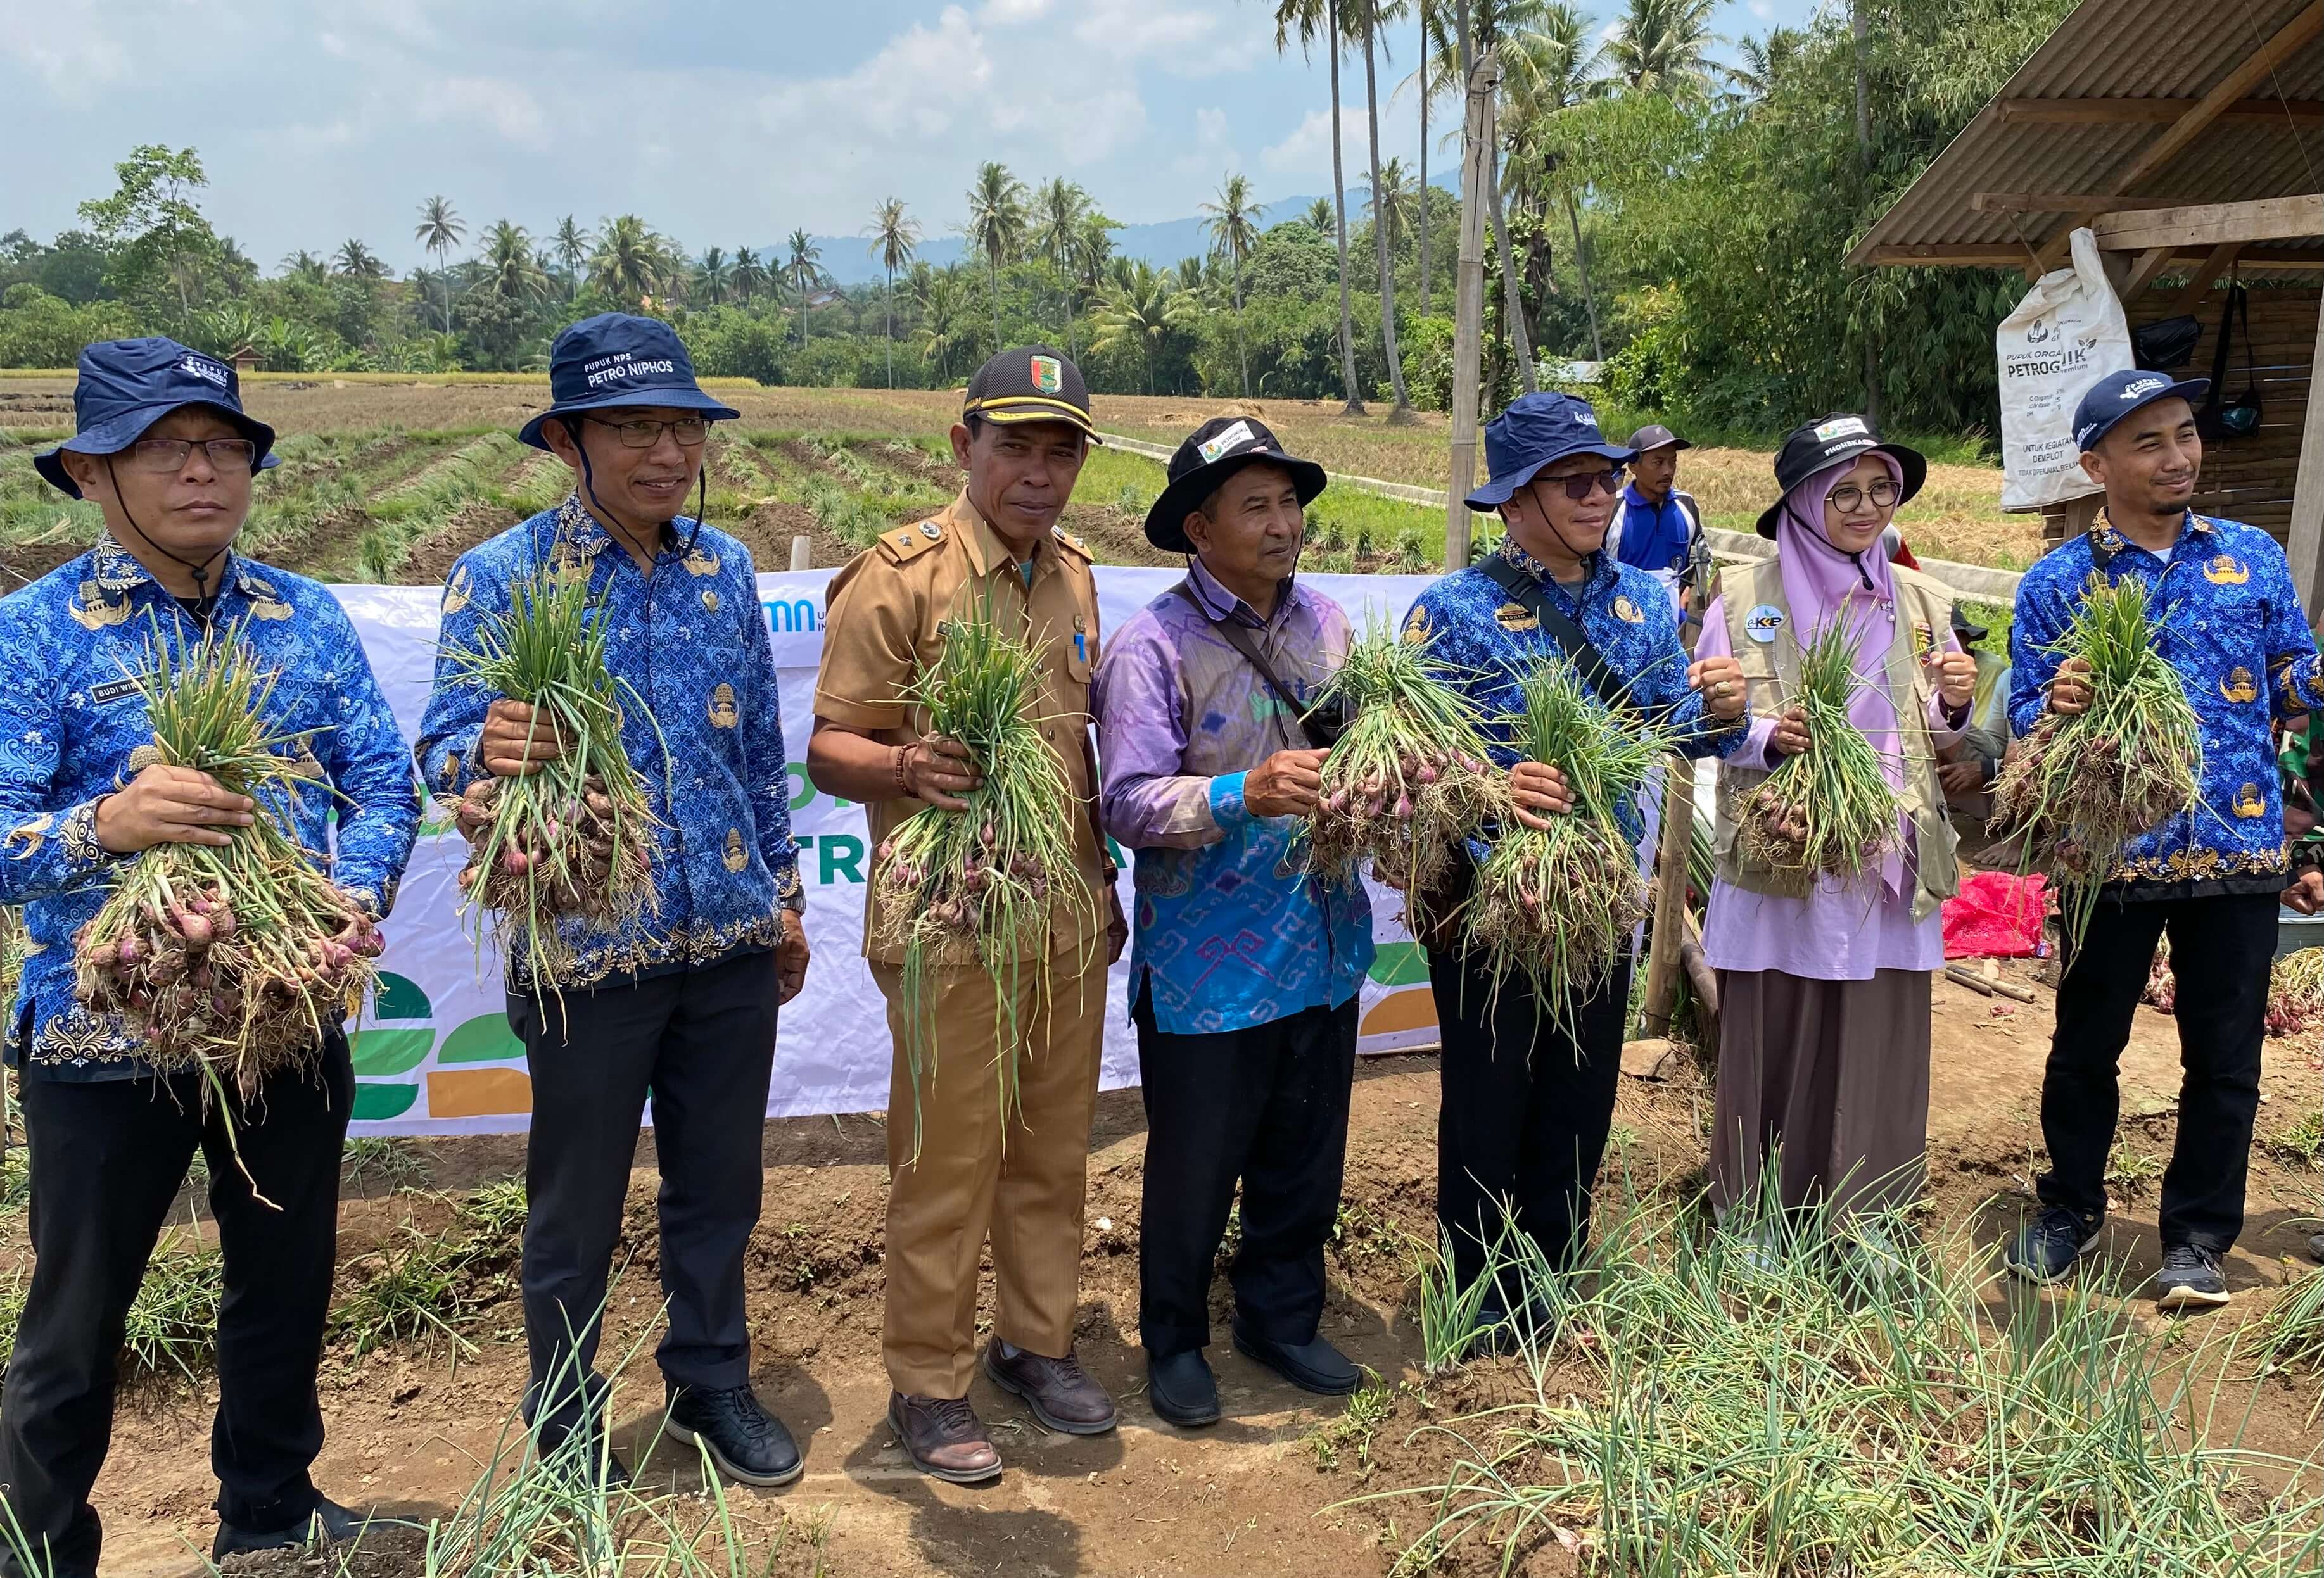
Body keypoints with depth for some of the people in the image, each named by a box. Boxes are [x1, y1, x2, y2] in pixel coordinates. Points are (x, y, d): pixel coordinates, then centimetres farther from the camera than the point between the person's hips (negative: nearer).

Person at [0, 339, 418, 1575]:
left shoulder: (308, 620, 4)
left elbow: (383, 783, -1)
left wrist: (357, 894, -19)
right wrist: (107, 824, -34)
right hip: (105, 1043, -3)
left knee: (286, 1292, 18)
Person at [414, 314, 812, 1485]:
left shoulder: (723, 567, 5)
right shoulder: (502, 577, -9)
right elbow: (444, 751, -14)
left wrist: (785, 895, 15)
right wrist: (492, 752, -37)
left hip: (729, 941, 4)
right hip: (586, 948, -4)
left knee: (719, 1186, 16)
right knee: (576, 1207, 10)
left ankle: (711, 1381, 37)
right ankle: (566, 1429, 30)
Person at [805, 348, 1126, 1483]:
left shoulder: (1071, 577, 13)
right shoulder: (899, 577, -9)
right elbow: (829, 748, -10)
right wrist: (907, 765, -31)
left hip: (1067, 915, 6)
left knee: (1054, 1144, 14)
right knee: (947, 1157, 1)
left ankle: (1036, 1342, 30)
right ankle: (928, 1383, 17)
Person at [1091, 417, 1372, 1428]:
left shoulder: (1328, 625, 7)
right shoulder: (1155, 645, -12)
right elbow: (1130, 803, -20)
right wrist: (1247, 792, -34)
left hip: (1323, 948, 6)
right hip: (1208, 963, -5)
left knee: (1306, 1157, 17)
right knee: (1194, 1167, 8)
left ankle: (1282, 1318, 38)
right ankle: (1174, 1341, 29)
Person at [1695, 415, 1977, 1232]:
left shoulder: (1923, 603, 11)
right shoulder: (1743, 596, -1)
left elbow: (1936, 742, 16)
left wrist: (1954, 705, -6)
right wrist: (1769, 736, -20)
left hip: (1889, 866, 3)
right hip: (1777, 861, -3)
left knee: (1879, 1057, 6)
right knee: (1772, 1053, 1)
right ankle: (1756, 1230, 17)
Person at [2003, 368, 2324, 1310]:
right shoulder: (2055, 585, -1)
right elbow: (2025, 720, -3)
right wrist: (2057, 709, -25)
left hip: (2239, 852, 2)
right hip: (2112, 852, -1)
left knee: (2226, 1056, 8)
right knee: (2086, 1044, 12)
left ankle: (2197, 1237, 24)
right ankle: (2069, 1210, 32)